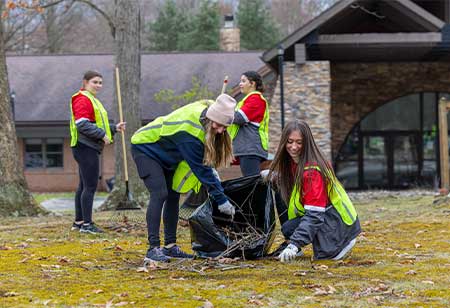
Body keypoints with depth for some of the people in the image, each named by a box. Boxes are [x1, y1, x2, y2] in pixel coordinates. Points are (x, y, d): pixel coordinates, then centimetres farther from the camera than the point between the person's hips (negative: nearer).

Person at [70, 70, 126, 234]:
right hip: (86, 147, -11)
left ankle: (78, 221, 21)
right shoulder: (83, 100, -11)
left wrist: (114, 128, 15)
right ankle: (86, 223, -9)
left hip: (89, 148, 11)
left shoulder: (92, 100, 22)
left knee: (84, 186, 15)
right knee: (90, 186, -10)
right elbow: (82, 124, -22)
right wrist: (102, 135, -20)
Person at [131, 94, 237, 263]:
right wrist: (221, 200, -29)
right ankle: (153, 249, -26)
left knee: (173, 195, 4)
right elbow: (201, 169, -33)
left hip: (163, 153, 9)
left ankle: (170, 246, 8)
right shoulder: (188, 133, -38)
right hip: (145, 148, -9)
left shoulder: (207, 109, -14)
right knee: (160, 194, -22)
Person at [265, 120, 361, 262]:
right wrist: (271, 176, -2)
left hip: (339, 222, -9)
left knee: (289, 228, -27)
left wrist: (295, 244, -37)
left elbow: (314, 214, -30)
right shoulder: (293, 163, 0)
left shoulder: (312, 171, -25)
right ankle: (291, 248, 2)